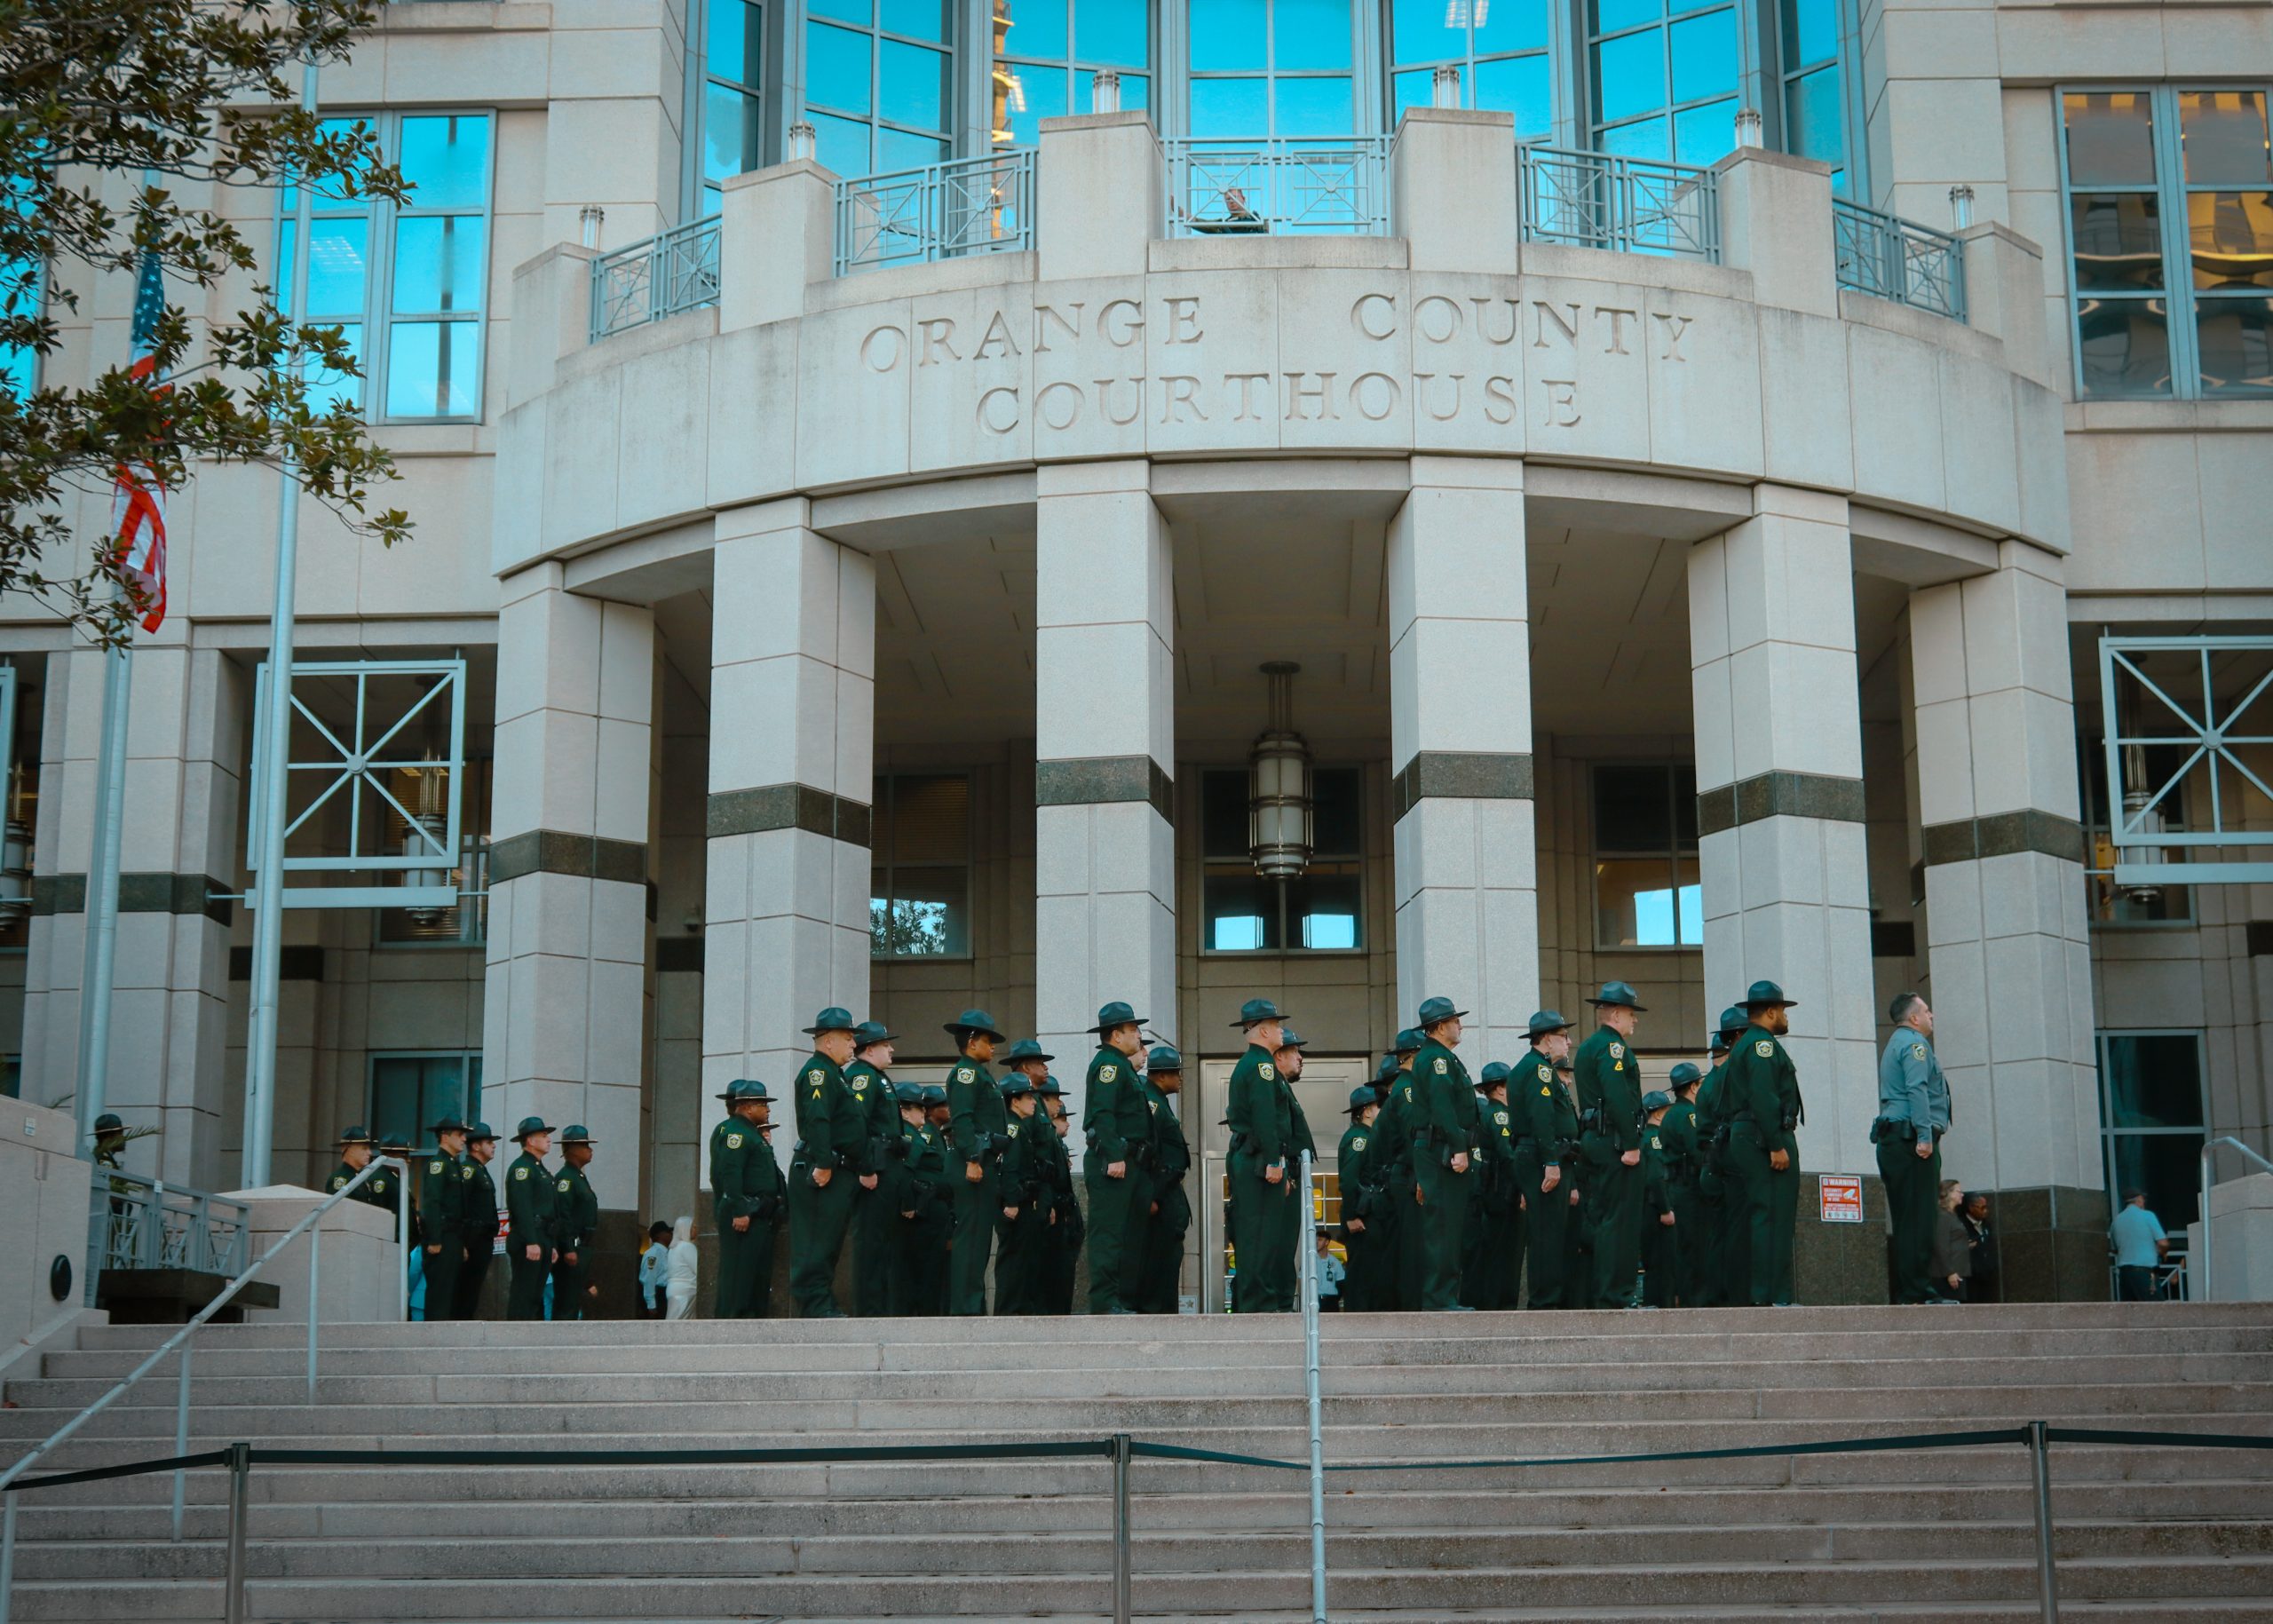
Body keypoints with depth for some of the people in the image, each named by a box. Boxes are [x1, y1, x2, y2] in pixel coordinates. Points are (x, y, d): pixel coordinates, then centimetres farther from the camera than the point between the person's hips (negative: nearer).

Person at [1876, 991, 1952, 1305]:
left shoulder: (1894, 1045, 26)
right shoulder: (1914, 1043, -6)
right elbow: (1917, 1089, -18)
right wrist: (1925, 1135, -24)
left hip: (1892, 1138, 10)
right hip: (1912, 1136, -10)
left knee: (1906, 1219, 9)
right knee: (1920, 1217, -11)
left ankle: (1905, 1290, 8)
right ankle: (1917, 1290, -13)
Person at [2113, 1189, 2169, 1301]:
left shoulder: (2117, 1219, 10)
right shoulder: (2147, 1216, -4)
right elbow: (2163, 1243, -8)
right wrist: (2162, 1253, 13)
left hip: (2123, 1270, 5)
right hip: (2144, 1270, -5)